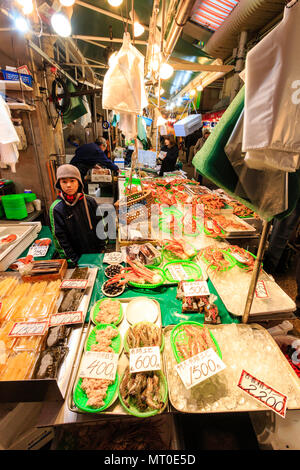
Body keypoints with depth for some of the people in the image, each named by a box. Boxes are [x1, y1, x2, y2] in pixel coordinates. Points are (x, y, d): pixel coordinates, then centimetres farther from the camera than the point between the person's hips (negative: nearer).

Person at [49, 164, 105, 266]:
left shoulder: (90, 201, -5)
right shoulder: (56, 208, -12)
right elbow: (59, 237, -10)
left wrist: (101, 248, 1)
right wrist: (73, 259, -11)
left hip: (95, 252, 2)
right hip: (77, 257, -2)